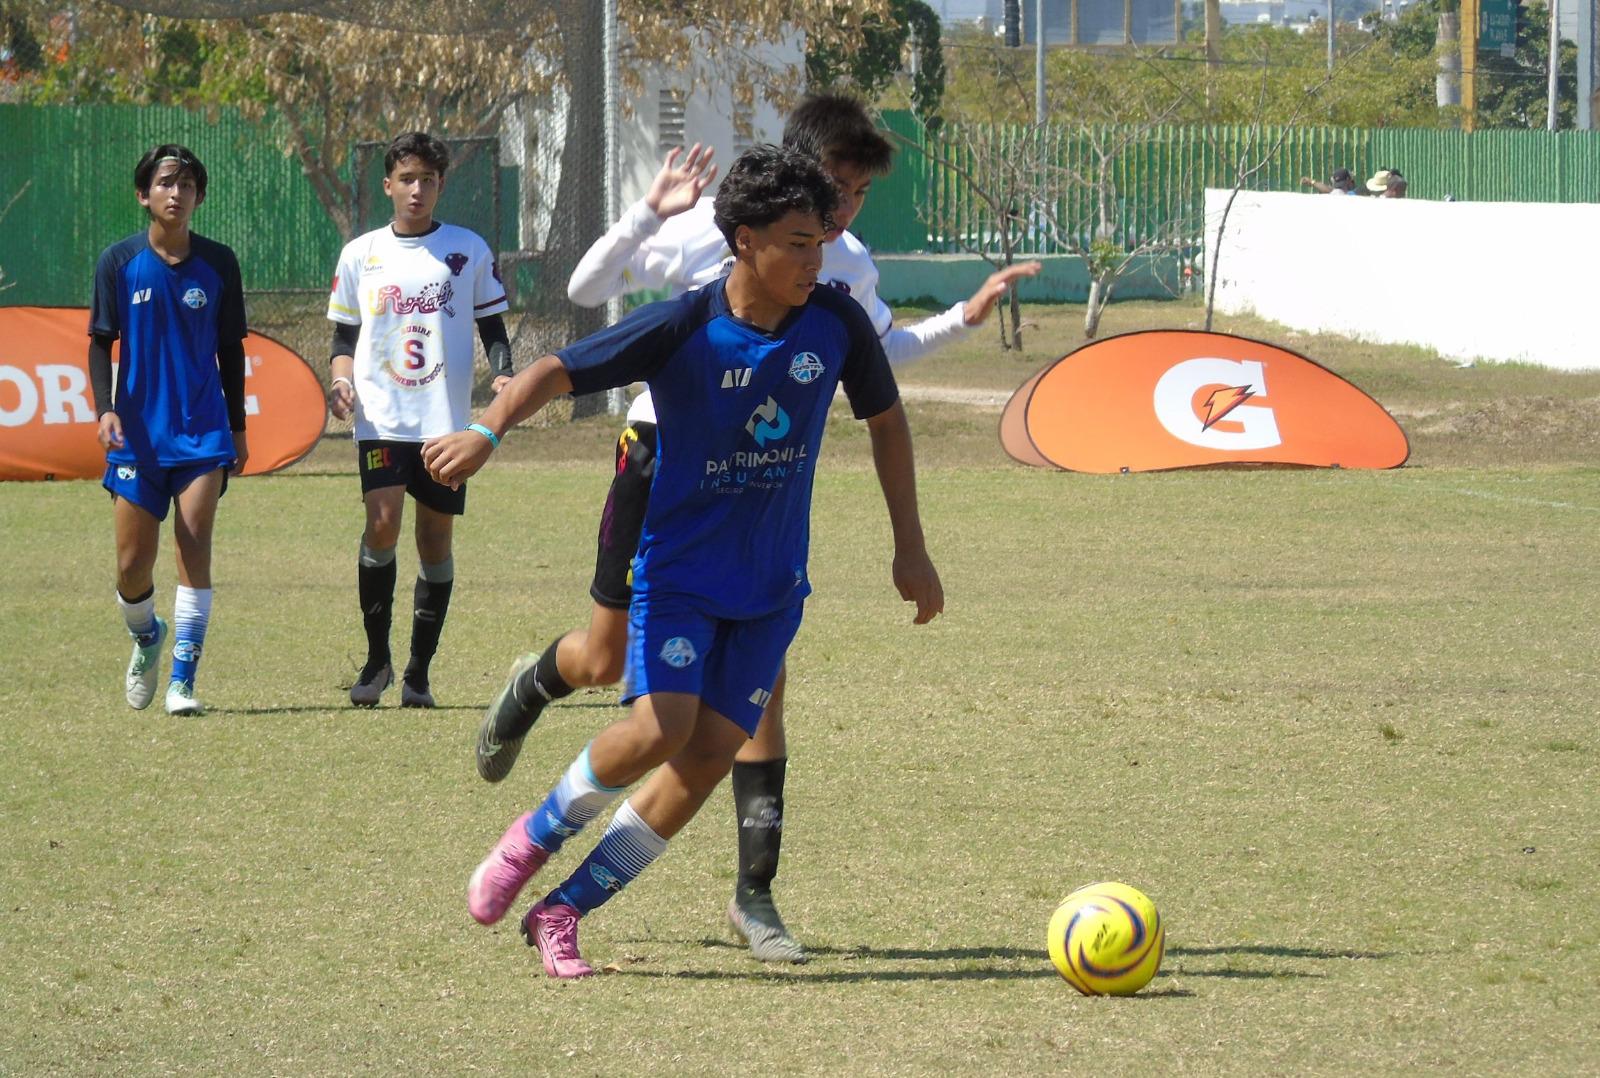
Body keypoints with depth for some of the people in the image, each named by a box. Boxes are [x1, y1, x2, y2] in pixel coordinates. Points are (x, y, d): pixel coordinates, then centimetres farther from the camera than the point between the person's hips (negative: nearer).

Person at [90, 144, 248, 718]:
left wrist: (237, 428, 13)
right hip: (137, 433, 0)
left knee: (194, 543, -15)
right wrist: (105, 408, -11)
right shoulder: (119, 261, 1)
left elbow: (231, 350, 12)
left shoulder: (218, 263, 4)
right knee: (133, 564, 1)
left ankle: (182, 681, -13)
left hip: (203, 431, 0)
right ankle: (146, 637, 34)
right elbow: (100, 342, 5)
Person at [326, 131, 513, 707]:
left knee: (436, 540, 2)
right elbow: (345, 336, 15)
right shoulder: (360, 255, 9)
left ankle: (418, 673, 11)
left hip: (446, 420, 1)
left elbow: (492, 327, 13)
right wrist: (341, 378, -5)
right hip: (381, 417, -1)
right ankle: (376, 659, -2)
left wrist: (503, 374, -6)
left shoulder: (470, 250, 7)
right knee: (382, 522, -18)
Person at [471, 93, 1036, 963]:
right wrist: (648, 214, -23)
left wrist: (963, 319, 10)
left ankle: (754, 892, -4)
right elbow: (585, 290, -10)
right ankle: (533, 684, 47)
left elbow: (879, 351, 23)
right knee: (608, 661, 7)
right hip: (665, 463, -2)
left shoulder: (848, 270, 1)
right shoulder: (707, 233, -12)